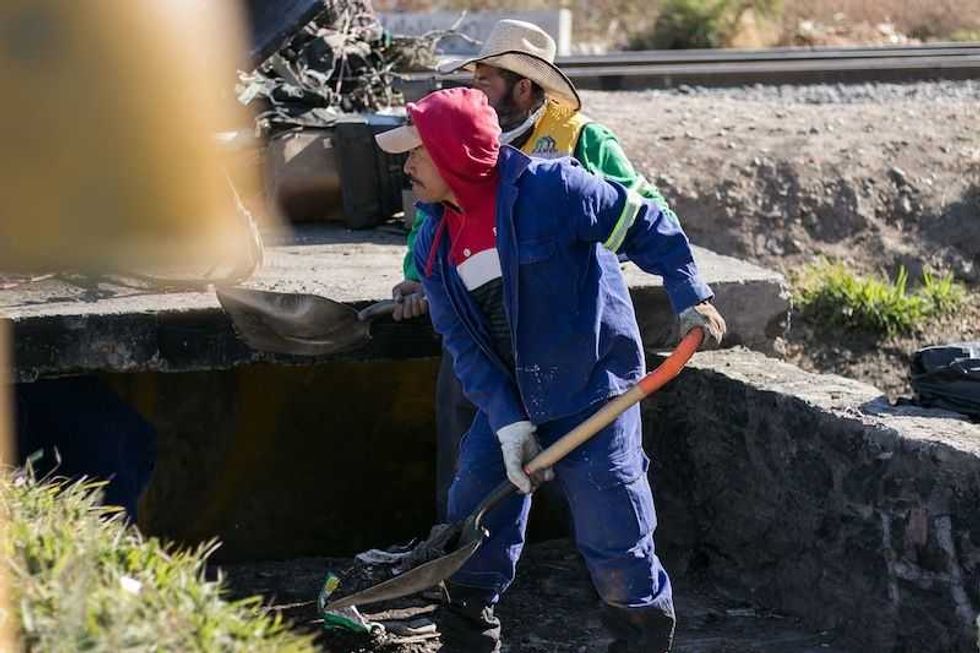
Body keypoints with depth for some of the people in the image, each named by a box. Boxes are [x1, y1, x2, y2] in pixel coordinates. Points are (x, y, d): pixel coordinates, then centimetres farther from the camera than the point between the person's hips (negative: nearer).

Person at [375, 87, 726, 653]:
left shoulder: (552, 187, -18)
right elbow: (464, 345, -1)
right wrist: (508, 422, -11)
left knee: (613, 537, -4)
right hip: (508, 401, 6)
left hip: (592, 390, -6)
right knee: (473, 521, 9)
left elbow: (647, 225, -9)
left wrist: (691, 297, -13)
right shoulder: (434, 242, 1)